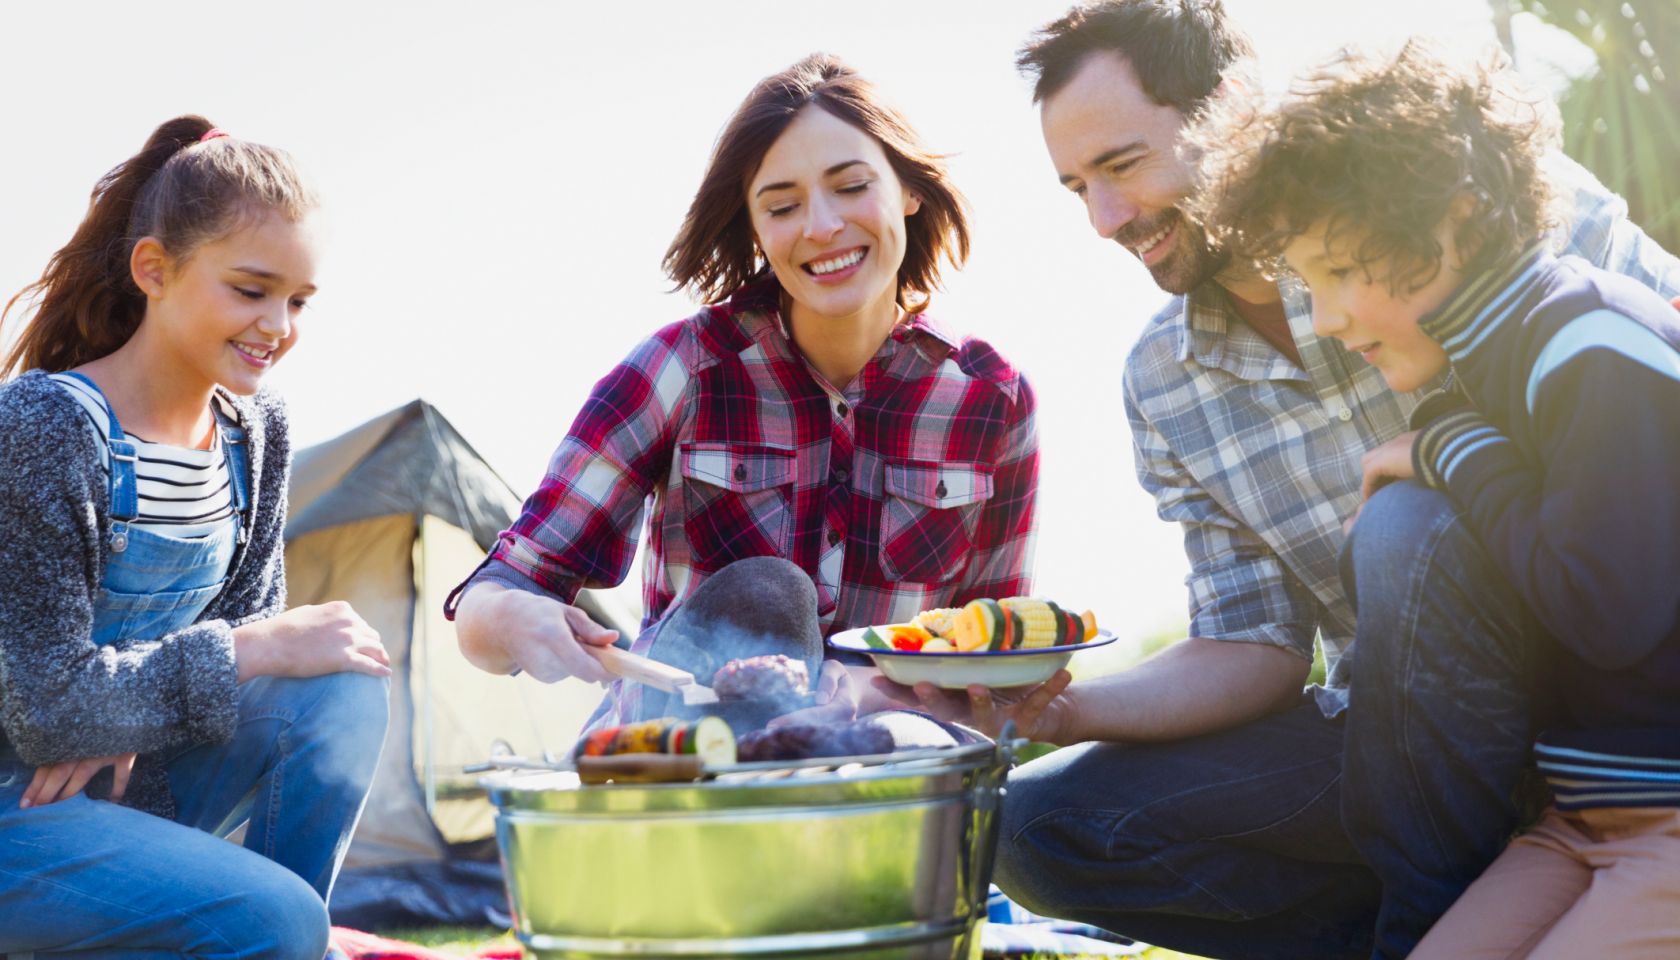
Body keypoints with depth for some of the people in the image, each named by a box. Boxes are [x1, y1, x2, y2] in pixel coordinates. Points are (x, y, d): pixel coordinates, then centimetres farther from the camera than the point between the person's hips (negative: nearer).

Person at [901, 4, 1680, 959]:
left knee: (1414, 528, -32)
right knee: (1044, 822, -6)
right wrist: (1061, 708, -12)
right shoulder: (1161, 383, 4)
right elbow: (1256, 650, 4)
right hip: (1386, 733, 5)